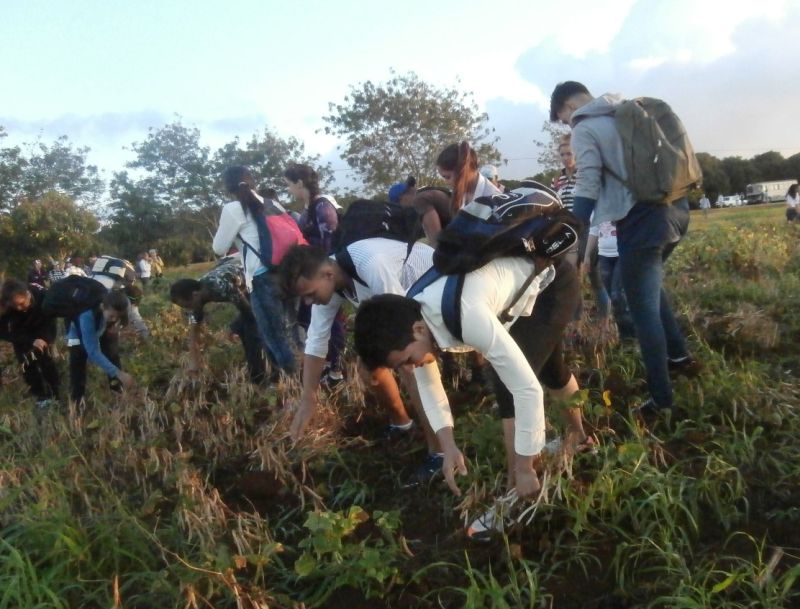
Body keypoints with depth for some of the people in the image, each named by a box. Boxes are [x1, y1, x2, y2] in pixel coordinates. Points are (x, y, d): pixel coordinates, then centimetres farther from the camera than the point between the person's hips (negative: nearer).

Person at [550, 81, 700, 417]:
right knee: (651, 284, 29)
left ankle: (662, 399, 6)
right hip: (675, 208, 8)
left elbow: (587, 189, -11)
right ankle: (679, 354, 29)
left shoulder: (585, 130, -3)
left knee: (644, 310, 1)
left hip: (641, 219, -8)